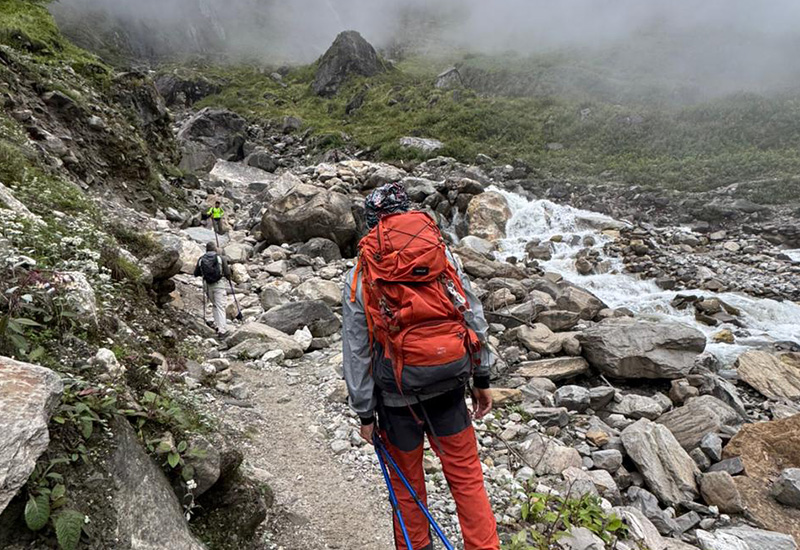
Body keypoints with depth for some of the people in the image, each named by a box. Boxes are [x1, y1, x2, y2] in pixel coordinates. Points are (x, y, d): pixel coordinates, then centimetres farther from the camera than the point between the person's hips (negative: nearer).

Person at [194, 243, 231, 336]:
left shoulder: (201, 259, 4)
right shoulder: (221, 258, -4)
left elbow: (196, 274, 10)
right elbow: (227, 273, -8)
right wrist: (228, 277, 14)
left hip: (207, 285, 3)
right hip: (219, 284, -3)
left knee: (214, 305, 22)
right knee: (220, 306, -2)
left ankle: (217, 324, 24)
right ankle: (222, 329, -8)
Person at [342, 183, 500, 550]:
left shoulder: (359, 278, -2)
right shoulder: (442, 252, 2)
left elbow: (356, 352, -1)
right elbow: (474, 316, 2)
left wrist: (365, 413, 8)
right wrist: (482, 378, 10)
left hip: (399, 395, -1)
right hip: (450, 382, 1)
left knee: (406, 480, 21)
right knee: (466, 474, 16)